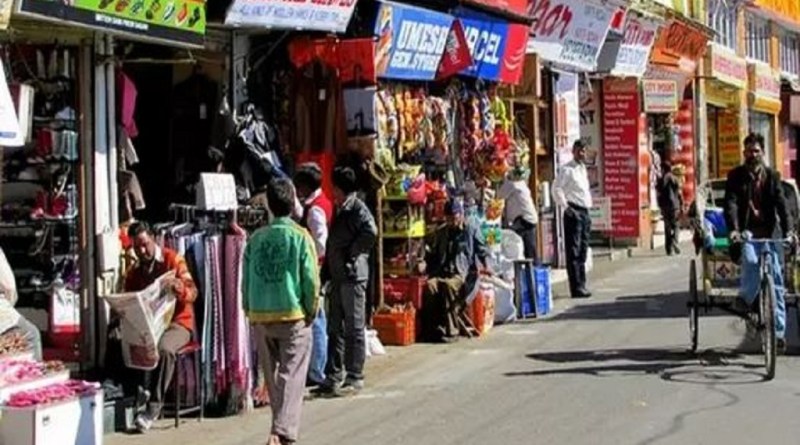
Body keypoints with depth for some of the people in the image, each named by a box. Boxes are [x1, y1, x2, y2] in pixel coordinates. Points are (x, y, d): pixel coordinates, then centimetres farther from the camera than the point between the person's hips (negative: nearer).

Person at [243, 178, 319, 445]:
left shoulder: (256, 238, 3)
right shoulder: (300, 236, -7)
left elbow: (246, 280, 5)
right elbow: (311, 280, -10)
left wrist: (251, 312, 15)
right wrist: (311, 312, 2)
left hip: (261, 317, 4)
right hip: (293, 316, -4)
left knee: (274, 375, 16)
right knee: (291, 377, -4)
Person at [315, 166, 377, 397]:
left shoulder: (357, 209, -11)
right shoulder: (339, 210, 17)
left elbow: (371, 232, -30)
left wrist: (352, 252, -17)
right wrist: (328, 271, 12)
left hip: (353, 276, -9)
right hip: (337, 276, 9)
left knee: (354, 328, -2)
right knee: (335, 328, 11)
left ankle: (355, 378, 4)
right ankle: (334, 377, 17)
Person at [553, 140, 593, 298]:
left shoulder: (583, 168, 18)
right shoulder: (567, 169, -7)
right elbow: (557, 188, -14)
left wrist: (589, 206, 16)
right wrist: (565, 206, -16)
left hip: (585, 211, 8)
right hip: (573, 212, -8)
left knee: (582, 251, 11)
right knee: (573, 251, -8)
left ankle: (581, 285, 16)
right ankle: (576, 288, -9)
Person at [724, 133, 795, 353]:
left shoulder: (772, 176, 8)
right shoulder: (736, 176, 3)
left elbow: (781, 204, -1)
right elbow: (731, 204, -9)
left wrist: (788, 230, -17)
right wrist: (733, 229, -26)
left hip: (768, 231, 2)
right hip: (746, 231, -2)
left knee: (775, 276, -4)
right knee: (751, 261, -32)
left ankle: (778, 331, 0)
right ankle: (745, 300, -5)